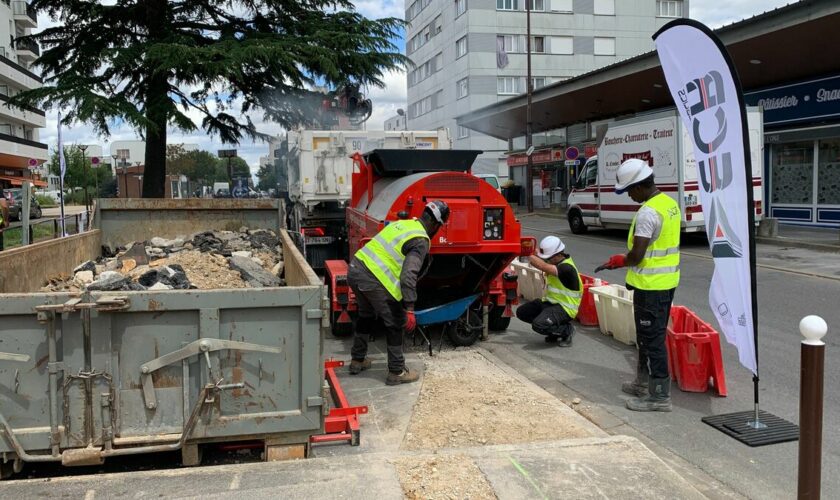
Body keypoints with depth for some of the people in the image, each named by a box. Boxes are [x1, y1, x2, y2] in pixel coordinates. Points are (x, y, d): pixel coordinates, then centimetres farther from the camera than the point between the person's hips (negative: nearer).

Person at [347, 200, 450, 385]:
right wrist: (409, 309, -19)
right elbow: (408, 275, -19)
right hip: (374, 279, -8)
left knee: (366, 315, 28)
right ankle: (397, 372, 13)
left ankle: (357, 361, 40)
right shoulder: (421, 241, -7)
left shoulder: (402, 224, 17)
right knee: (394, 324, 6)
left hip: (355, 269, 9)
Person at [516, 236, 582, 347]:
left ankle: (567, 330, -2)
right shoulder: (555, 261, 4)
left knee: (538, 325, -30)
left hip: (564, 308, -10)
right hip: (549, 302, 10)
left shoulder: (567, 268, -26)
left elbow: (542, 266, -37)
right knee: (521, 312, 3)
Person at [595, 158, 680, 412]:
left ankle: (659, 396, 5)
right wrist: (625, 259, 13)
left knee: (651, 339, -2)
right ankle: (644, 382, 33)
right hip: (667, 280, 10)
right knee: (649, 335, 20)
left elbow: (637, 255, -24)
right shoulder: (670, 203, 9)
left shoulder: (647, 213, -22)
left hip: (650, 285, -10)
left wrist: (620, 261, -3)